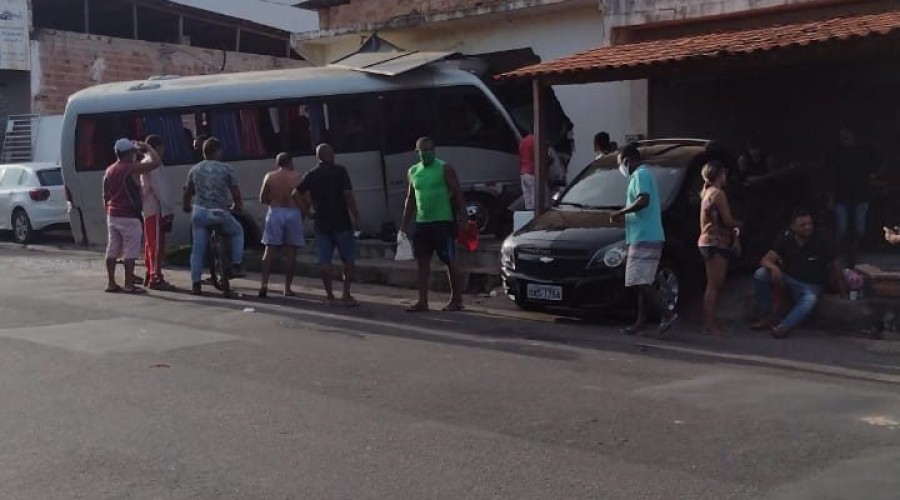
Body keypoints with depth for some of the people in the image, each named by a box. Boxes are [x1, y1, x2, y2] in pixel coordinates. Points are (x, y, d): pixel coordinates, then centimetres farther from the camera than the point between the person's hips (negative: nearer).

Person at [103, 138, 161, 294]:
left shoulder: (109, 171, 13)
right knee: (130, 252, -3)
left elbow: (105, 196, 16)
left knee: (112, 250, 10)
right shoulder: (131, 169, -12)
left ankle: (111, 283, 13)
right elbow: (155, 162, -17)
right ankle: (129, 285, -2)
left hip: (113, 215, 8)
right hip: (129, 217, -8)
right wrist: (147, 148, -2)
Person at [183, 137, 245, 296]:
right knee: (238, 231, 24)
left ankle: (195, 284, 6)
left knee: (198, 249, 9)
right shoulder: (226, 169, -1)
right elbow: (235, 192, 0)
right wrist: (238, 205, 18)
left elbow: (187, 192, 15)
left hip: (199, 212, 3)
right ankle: (236, 265, 13)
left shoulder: (194, 170, 11)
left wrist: (187, 207, 32)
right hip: (219, 213, -3)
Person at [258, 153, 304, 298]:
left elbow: (262, 199, 6)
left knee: (270, 249, 3)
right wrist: (302, 217, 13)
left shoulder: (269, 177, 4)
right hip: (293, 213, -1)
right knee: (291, 252, 4)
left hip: (275, 213, 1)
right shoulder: (298, 177, 1)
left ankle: (264, 282, -12)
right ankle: (287, 288, 6)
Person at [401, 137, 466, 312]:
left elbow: (457, 193, -8)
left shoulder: (444, 169, -4)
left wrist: (462, 215, -17)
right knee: (423, 262, 5)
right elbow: (410, 199, 19)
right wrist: (405, 224, 16)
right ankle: (422, 301, 9)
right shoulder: (413, 171, 13)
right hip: (421, 223, 6)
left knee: (450, 261, -1)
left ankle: (456, 300, 7)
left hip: (442, 222, -6)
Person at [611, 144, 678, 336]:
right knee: (642, 283, 11)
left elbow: (643, 200, -25)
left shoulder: (641, 175, -10)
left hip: (644, 238, -10)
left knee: (639, 282, -12)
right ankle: (641, 321, 13)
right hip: (647, 238, 10)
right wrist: (625, 216, 26)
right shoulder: (643, 175, 22)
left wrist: (621, 212, -15)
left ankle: (667, 314, -14)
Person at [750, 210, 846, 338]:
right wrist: (774, 267, -33)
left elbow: (835, 267, 0)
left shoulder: (822, 244, -8)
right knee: (760, 274, -22)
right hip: (788, 279, 3)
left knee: (809, 301, -38)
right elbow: (765, 260, -9)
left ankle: (784, 327, -57)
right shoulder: (785, 241, -3)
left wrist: (843, 290, -6)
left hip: (810, 286, -3)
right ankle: (767, 316, -17)